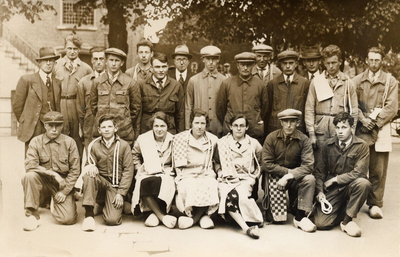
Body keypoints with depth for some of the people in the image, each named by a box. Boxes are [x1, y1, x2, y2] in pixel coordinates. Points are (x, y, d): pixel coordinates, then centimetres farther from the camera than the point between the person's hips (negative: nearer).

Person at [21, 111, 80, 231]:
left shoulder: (69, 142, -2)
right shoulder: (36, 142, -1)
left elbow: (75, 170, -2)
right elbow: (30, 166, -13)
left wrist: (64, 191, -9)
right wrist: (52, 173, -21)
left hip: (63, 184, 0)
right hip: (43, 182, 0)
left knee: (68, 219, -17)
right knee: (30, 176, -33)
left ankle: (54, 202, 21)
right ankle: (32, 214, -16)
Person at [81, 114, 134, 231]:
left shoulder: (123, 145, 0)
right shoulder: (94, 145, 5)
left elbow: (128, 170, -2)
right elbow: (89, 164, 9)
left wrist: (121, 193, -9)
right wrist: (91, 167, -19)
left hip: (116, 185, -2)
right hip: (100, 181, 2)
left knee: (112, 220, -20)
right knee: (88, 175, -33)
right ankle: (89, 214, -24)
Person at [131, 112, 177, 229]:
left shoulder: (173, 141, 3)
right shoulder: (143, 139, 6)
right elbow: (135, 155, 23)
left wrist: (169, 172, -1)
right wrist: (139, 169, 11)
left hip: (166, 175, -1)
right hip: (147, 174, 1)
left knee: (161, 183, -38)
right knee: (145, 184, -36)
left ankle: (155, 213, -20)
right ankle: (161, 216, -28)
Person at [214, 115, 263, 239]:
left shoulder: (253, 144, 11)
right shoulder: (222, 143, 11)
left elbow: (262, 162, 19)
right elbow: (216, 162, 18)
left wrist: (255, 175, 8)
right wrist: (220, 172, 1)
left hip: (246, 179, 0)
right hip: (227, 179, 1)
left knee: (241, 195, -35)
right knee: (228, 195, -34)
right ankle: (246, 228, -37)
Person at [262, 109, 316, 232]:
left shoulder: (303, 140, -7)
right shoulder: (271, 138, -7)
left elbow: (308, 165, -16)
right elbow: (267, 164, -10)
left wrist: (290, 176, -29)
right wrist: (288, 171, -17)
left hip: (295, 177, 2)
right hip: (275, 176, -1)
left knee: (310, 179, -32)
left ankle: (300, 217, -22)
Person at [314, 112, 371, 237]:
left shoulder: (361, 146, -7)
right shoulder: (328, 145, 2)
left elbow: (359, 172, -15)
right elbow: (320, 170, 6)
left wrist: (335, 179, -12)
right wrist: (320, 191, -6)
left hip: (351, 186, -1)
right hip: (332, 189, 1)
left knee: (364, 183, -37)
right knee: (321, 223, -15)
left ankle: (347, 220, -16)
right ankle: (343, 210, 18)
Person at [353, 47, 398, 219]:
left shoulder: (390, 81, 9)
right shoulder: (357, 81, 11)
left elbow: (392, 107, 0)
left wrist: (375, 121, -9)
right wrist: (362, 119, -10)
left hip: (380, 130, 0)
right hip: (360, 131, 0)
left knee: (378, 170, -1)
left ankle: (375, 204, 7)